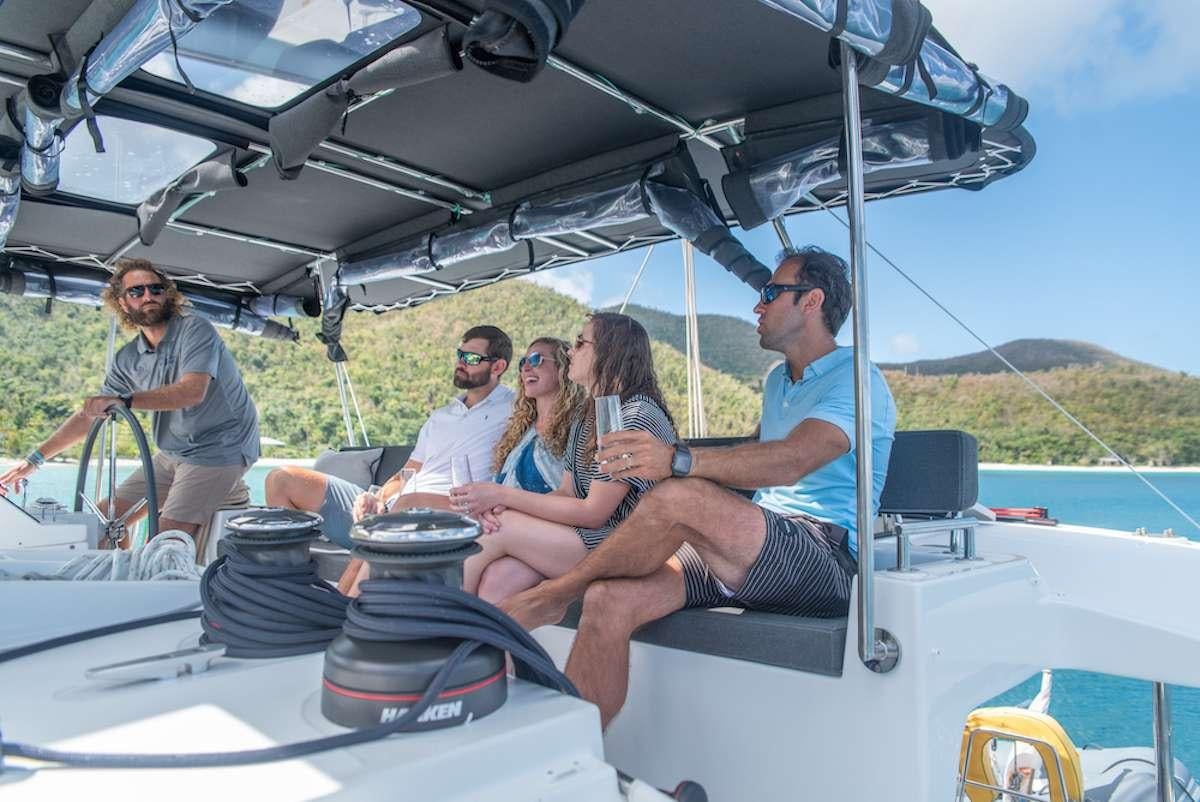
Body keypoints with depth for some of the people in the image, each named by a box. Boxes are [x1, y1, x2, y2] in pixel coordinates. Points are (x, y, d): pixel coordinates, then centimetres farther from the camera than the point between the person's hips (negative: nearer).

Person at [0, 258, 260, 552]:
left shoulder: (195, 330, -13)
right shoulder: (128, 358, 8)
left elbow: (193, 391, -28)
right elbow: (90, 413, 15)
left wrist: (123, 400, -34)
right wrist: (35, 459, 12)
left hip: (218, 449, -8)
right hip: (172, 455, 8)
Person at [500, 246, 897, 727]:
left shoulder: (856, 379, -5)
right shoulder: (777, 381, 24)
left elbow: (792, 459, -24)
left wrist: (679, 461, -38)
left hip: (825, 557, -7)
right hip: (756, 550, 7)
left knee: (680, 497, -32)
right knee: (610, 600, -18)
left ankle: (554, 595, -10)